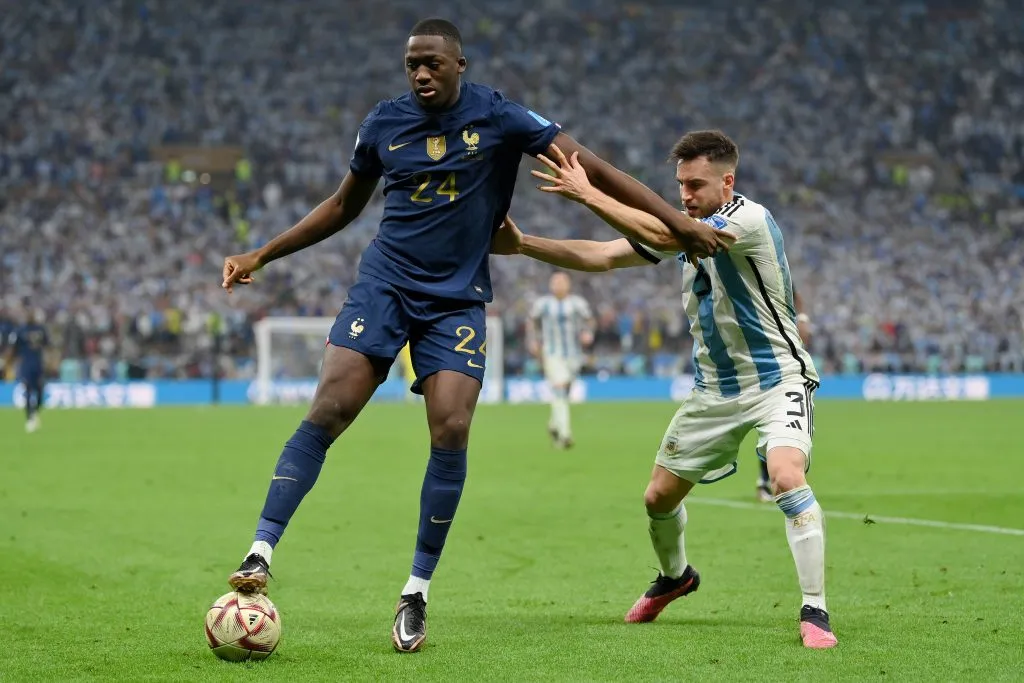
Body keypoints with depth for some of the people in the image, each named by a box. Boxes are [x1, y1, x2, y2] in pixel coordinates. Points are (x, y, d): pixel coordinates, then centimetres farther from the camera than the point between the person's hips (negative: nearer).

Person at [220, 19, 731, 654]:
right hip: (384, 285, 1)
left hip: (457, 302, -1)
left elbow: (589, 166, -7)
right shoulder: (384, 123, 3)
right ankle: (261, 553, -12)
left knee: (451, 434, -14)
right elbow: (343, 207, 18)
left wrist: (677, 221, -12)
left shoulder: (498, 117, -5)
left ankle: (417, 593, -2)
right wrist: (263, 255, 16)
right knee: (327, 412, -15)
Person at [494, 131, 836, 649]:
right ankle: (674, 577, 42)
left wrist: (588, 194, -29)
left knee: (787, 476, -32)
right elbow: (604, 256, 2)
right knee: (659, 496, 11)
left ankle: (814, 612, -25)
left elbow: (663, 236, -32)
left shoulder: (750, 219, -21)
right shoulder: (684, 224, 2)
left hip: (777, 380, -7)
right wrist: (522, 244, -9)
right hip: (714, 389, 7)